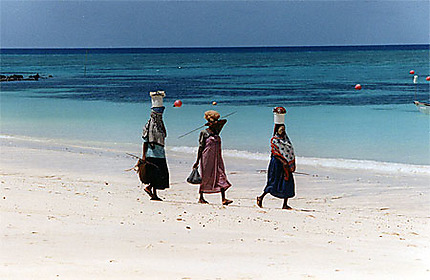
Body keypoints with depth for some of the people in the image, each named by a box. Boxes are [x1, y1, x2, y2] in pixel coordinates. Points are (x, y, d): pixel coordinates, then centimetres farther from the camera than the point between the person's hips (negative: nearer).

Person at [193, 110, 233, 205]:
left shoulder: (216, 131, 11)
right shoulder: (204, 133, -5)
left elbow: (224, 121, 15)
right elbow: (200, 147, -6)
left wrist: (215, 123, 4)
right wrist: (197, 161, -8)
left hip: (217, 158, 6)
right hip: (207, 158, -6)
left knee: (221, 176, -5)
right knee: (205, 177, 2)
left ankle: (223, 199, -10)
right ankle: (201, 198, 16)